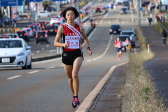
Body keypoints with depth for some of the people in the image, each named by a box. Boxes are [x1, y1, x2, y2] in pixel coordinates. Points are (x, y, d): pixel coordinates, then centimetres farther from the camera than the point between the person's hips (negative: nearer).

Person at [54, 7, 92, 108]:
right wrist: (63, 44, -21)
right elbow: (56, 43, -2)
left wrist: (88, 48, 8)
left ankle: (76, 97, -17)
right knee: (70, 78, 12)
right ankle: (74, 96, 32)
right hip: (66, 54, 1)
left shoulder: (79, 28, 5)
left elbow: (86, 38, 23)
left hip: (77, 54, -1)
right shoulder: (62, 28, -1)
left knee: (75, 74, -23)